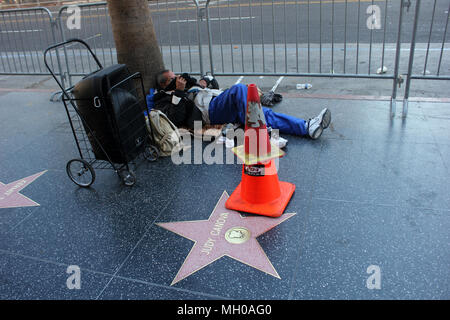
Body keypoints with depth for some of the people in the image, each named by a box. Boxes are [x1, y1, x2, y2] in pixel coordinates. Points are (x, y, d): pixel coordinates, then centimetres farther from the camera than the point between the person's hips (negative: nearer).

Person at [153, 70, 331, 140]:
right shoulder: (164, 100, 14)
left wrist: (204, 82, 18)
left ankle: (307, 127, -21)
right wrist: (179, 92, -9)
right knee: (239, 89, -33)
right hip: (208, 110, -8)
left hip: (220, 100, 8)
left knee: (264, 113, -12)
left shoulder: (188, 85, 37)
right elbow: (176, 119, -8)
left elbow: (215, 86, 37)